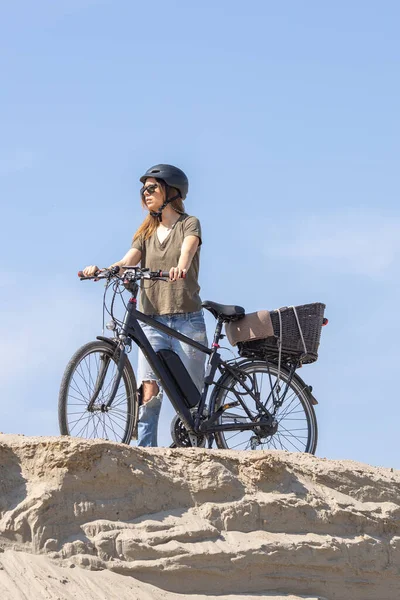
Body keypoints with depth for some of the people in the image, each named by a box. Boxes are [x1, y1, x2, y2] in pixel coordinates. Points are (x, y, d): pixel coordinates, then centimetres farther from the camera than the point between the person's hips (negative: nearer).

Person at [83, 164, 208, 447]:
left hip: (187, 320, -3)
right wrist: (100, 269, -20)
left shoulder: (189, 224, 4)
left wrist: (180, 267, -42)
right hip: (153, 320, 3)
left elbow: (187, 250, -18)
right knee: (149, 392, -11)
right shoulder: (146, 232, 17)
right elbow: (127, 262, 1)